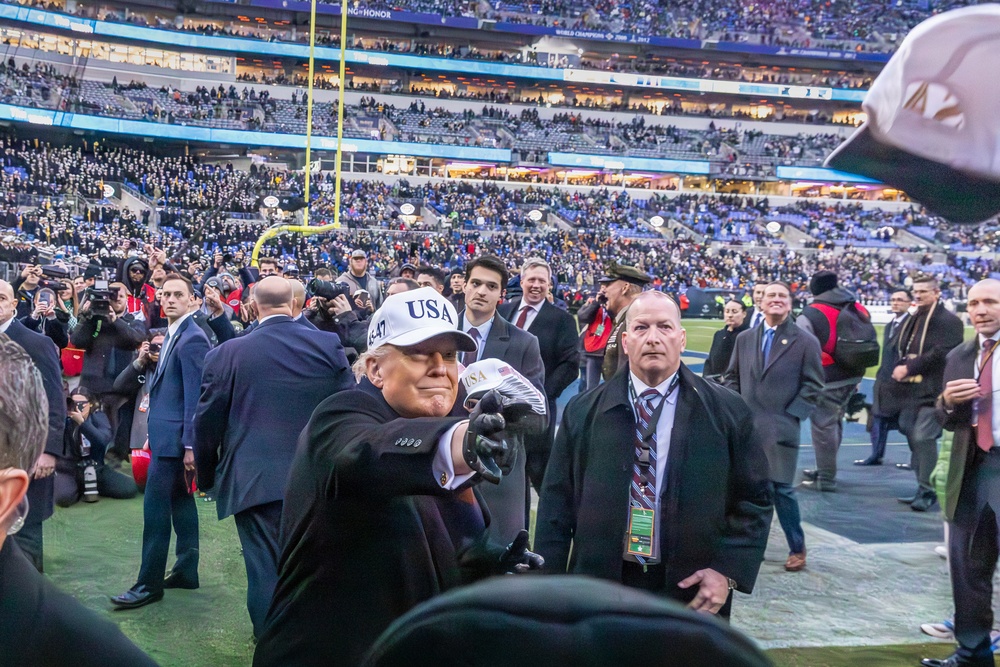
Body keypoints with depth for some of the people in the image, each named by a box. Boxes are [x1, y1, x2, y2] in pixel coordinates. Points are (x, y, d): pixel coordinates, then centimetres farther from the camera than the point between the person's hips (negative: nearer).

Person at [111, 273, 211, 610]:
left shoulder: (192, 338, -16)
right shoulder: (172, 335, 13)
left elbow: (195, 395, -20)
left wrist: (190, 445, -21)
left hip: (174, 437, -10)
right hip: (166, 434, 10)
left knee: (155, 508, -6)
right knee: (180, 502, 14)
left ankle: (149, 584, 1)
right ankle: (186, 571, 23)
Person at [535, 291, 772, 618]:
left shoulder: (727, 412, -1)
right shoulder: (583, 411, 1)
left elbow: (754, 500, 3)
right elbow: (557, 503, 3)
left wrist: (728, 571, -9)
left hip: (691, 593, 0)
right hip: (600, 590, 1)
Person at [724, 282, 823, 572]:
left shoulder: (805, 342, 0)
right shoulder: (745, 339, 12)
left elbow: (813, 385, -1)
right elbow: (732, 377, 16)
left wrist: (791, 415, -10)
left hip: (780, 429, -4)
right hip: (746, 427, 4)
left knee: (781, 489, -3)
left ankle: (797, 549, 12)